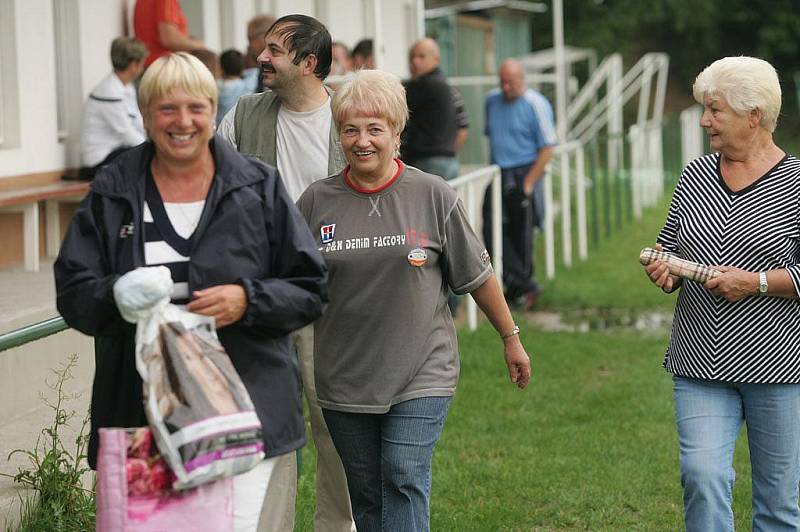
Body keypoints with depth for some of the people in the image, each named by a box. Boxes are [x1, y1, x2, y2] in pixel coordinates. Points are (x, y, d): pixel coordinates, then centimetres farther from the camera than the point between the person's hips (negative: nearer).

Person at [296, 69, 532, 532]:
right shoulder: (317, 201, 1)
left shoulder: (433, 196, -3)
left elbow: (478, 275, 6)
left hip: (420, 372, -2)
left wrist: (511, 338, 11)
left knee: (406, 481, -12)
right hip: (344, 379, 2)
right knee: (365, 493, 8)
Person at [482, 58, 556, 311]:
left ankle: (518, 290, 15)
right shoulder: (492, 100, 9)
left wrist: (529, 183, -14)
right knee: (492, 233, -7)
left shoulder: (536, 105, -9)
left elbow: (547, 148, -10)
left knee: (521, 237, 2)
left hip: (523, 177, -5)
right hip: (497, 175, 5)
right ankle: (525, 285, -5)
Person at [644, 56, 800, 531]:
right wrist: (666, 270, -2)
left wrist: (757, 282, -17)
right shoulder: (696, 176, 9)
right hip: (700, 364, 4)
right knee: (702, 474, -11)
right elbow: (669, 245, 19)